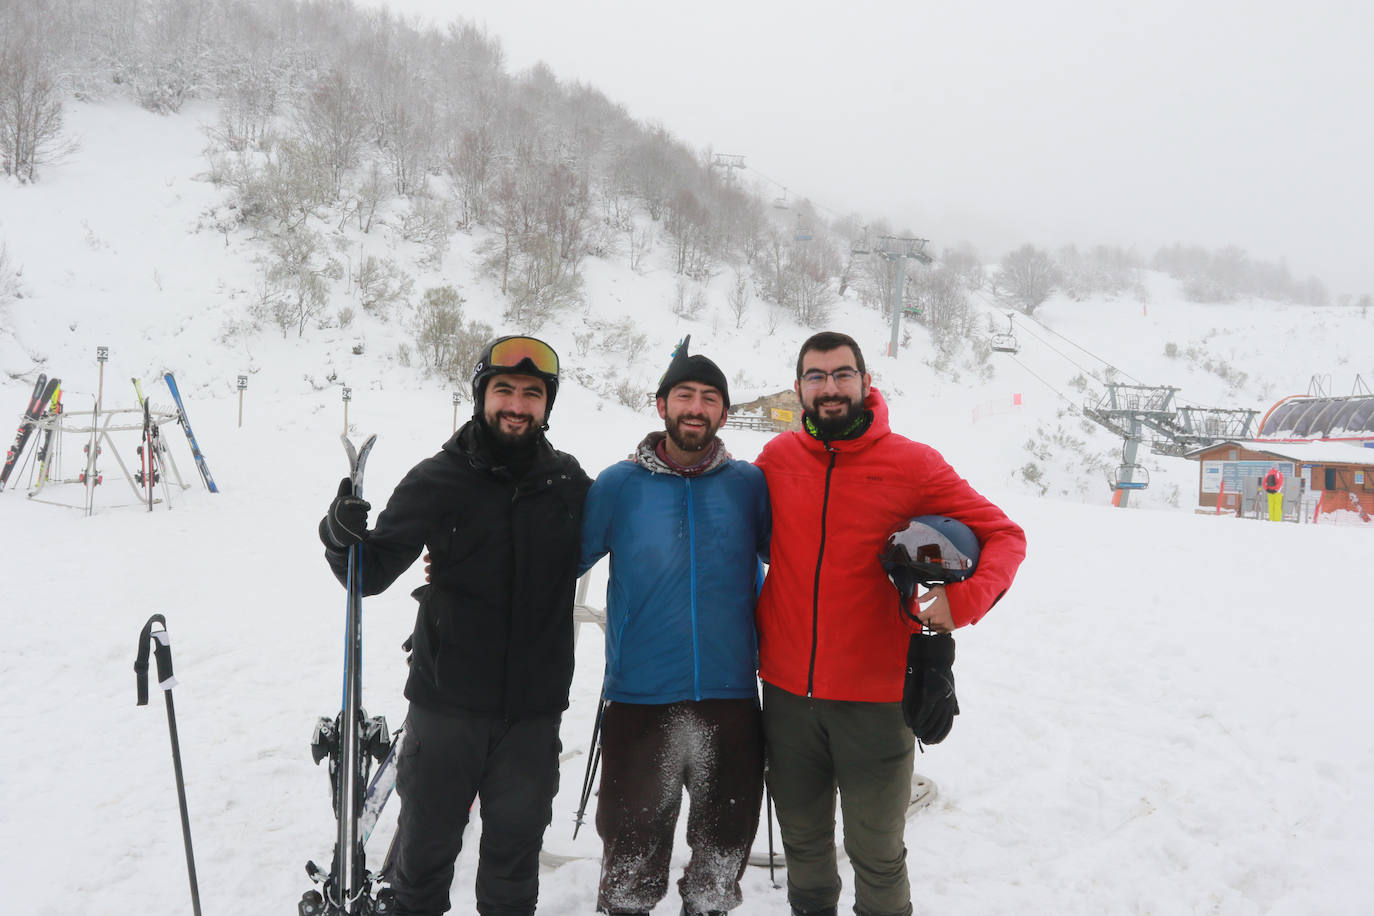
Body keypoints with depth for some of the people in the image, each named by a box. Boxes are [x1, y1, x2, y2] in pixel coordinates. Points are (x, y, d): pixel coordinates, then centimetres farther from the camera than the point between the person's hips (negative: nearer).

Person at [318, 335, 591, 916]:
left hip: (535, 704, 2)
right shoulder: (438, 481, -6)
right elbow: (374, 573, -5)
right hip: (448, 698, -1)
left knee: (517, 839, 15)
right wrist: (344, 539, -25)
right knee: (428, 835, 11)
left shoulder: (569, 481, 1)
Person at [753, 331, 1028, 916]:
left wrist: (963, 600, -20)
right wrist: (754, 617, 8)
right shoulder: (778, 457, 2)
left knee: (877, 855, 9)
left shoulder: (911, 463, -6)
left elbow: (1004, 536, -2)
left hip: (875, 698, -3)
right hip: (787, 692, 3)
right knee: (802, 844, 19)